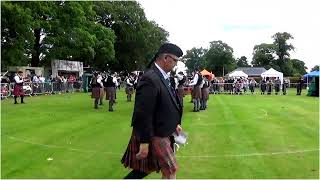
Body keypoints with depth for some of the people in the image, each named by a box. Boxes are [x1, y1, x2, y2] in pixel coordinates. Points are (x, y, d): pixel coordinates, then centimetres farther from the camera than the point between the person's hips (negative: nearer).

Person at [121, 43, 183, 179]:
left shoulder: (161, 77, 7)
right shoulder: (150, 79, -24)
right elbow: (143, 114, -25)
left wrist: (175, 124, 14)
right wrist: (144, 142, -22)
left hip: (161, 133, 9)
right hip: (153, 135, -9)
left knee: (147, 168, 20)